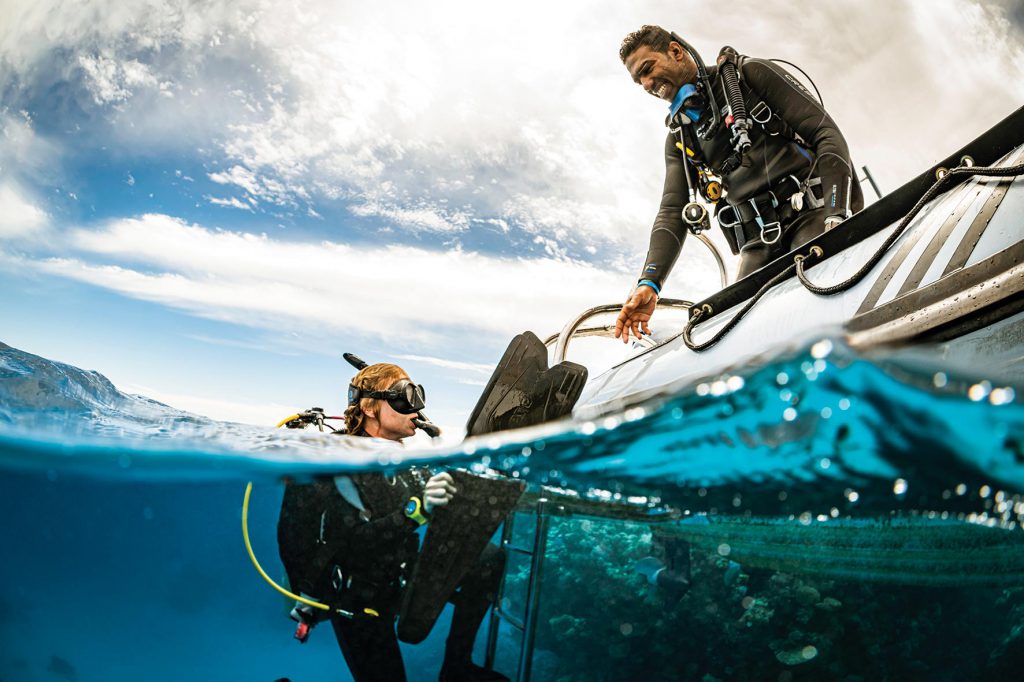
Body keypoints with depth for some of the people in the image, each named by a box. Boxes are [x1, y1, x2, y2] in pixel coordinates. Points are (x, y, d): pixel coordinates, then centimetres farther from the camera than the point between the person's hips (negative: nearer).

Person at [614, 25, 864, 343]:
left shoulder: (749, 75, 5)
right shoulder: (679, 136, 18)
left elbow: (827, 134, -2)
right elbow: (672, 213, 9)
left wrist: (837, 214, -17)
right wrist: (649, 283, -7)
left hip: (813, 212, -4)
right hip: (760, 241, 5)